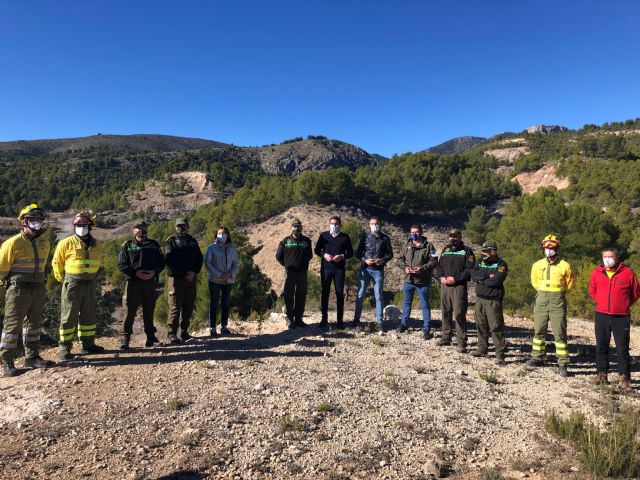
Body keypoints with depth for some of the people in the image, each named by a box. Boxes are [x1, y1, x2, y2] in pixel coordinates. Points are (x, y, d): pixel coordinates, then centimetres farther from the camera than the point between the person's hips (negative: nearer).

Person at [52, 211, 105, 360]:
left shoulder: (97, 245, 6)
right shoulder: (66, 243, -7)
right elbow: (57, 263, 1)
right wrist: (63, 279, 4)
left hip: (90, 285, 5)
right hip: (72, 285, -5)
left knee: (89, 316, 12)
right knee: (69, 317, 1)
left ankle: (87, 344, 24)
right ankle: (64, 347, 10)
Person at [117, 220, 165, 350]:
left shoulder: (153, 245, 11)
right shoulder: (127, 246, 5)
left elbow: (161, 261, 10)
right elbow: (121, 265, 0)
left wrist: (154, 271, -9)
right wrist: (135, 272, -14)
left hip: (150, 282, 2)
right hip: (133, 282, -2)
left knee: (149, 310, 10)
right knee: (130, 311, -3)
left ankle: (150, 335, 20)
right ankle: (125, 338, 5)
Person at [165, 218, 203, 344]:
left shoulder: (193, 241, 17)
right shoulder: (171, 241, 4)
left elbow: (199, 258, 11)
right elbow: (169, 260, -7)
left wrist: (194, 272, -7)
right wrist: (184, 273, -14)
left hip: (191, 278, 5)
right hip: (176, 278, -4)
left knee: (188, 307, 8)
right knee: (175, 307, -7)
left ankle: (184, 333, 17)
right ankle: (171, 335, -3)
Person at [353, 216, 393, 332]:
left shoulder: (385, 238, 4)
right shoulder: (365, 237, 3)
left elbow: (390, 254, 7)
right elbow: (358, 253, 4)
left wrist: (383, 260, -12)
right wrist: (365, 260, -14)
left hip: (378, 270, 0)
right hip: (365, 269, 0)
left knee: (378, 296, 2)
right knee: (360, 295, 5)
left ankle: (379, 322, 7)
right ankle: (356, 319, 16)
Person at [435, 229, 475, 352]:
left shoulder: (466, 251, 0)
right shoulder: (445, 250, 17)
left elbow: (470, 269, -8)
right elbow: (439, 267, 18)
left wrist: (456, 278, -15)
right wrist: (441, 277, -2)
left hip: (459, 286, -5)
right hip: (444, 286, 5)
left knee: (459, 314, -7)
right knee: (446, 313, 12)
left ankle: (461, 342, -1)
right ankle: (446, 338, 23)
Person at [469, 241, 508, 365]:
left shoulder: (501, 264, -7)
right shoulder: (481, 262, 13)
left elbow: (495, 281, -20)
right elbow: (473, 274, -2)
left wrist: (481, 279, -6)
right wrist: (487, 276, -14)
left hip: (493, 300, -6)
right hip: (479, 298, 6)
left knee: (496, 327, -5)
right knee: (481, 324, 13)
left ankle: (500, 354, 1)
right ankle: (482, 348, 26)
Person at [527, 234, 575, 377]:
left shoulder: (564, 266, -6)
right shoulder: (537, 265, 4)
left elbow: (570, 283, 8)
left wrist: (558, 293, 10)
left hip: (557, 302, -4)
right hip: (541, 300, 4)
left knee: (560, 333, -2)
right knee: (539, 330, 12)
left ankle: (563, 364, 5)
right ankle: (537, 357, 25)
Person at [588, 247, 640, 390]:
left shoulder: (628, 272, -3)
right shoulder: (597, 273, 4)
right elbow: (592, 291, 19)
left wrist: (624, 305, 6)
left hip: (621, 317, -3)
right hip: (601, 316, 3)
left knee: (623, 348, 1)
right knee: (601, 346, 9)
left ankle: (623, 378, 9)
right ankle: (601, 374, 20)